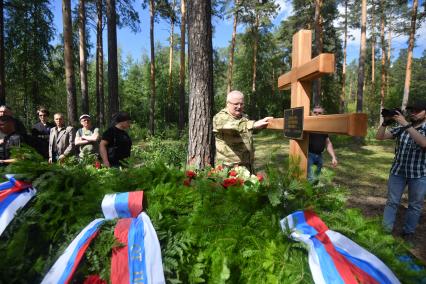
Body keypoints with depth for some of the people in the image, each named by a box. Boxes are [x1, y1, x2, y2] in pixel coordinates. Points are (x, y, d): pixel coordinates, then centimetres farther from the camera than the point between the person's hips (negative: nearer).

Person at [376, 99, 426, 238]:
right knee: (392, 202, 8)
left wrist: (406, 125, -32)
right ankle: (386, 229, 18)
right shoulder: (401, 128, 2)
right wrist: (385, 123, -21)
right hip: (397, 171, 2)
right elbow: (379, 137, -4)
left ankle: (408, 232, 27)